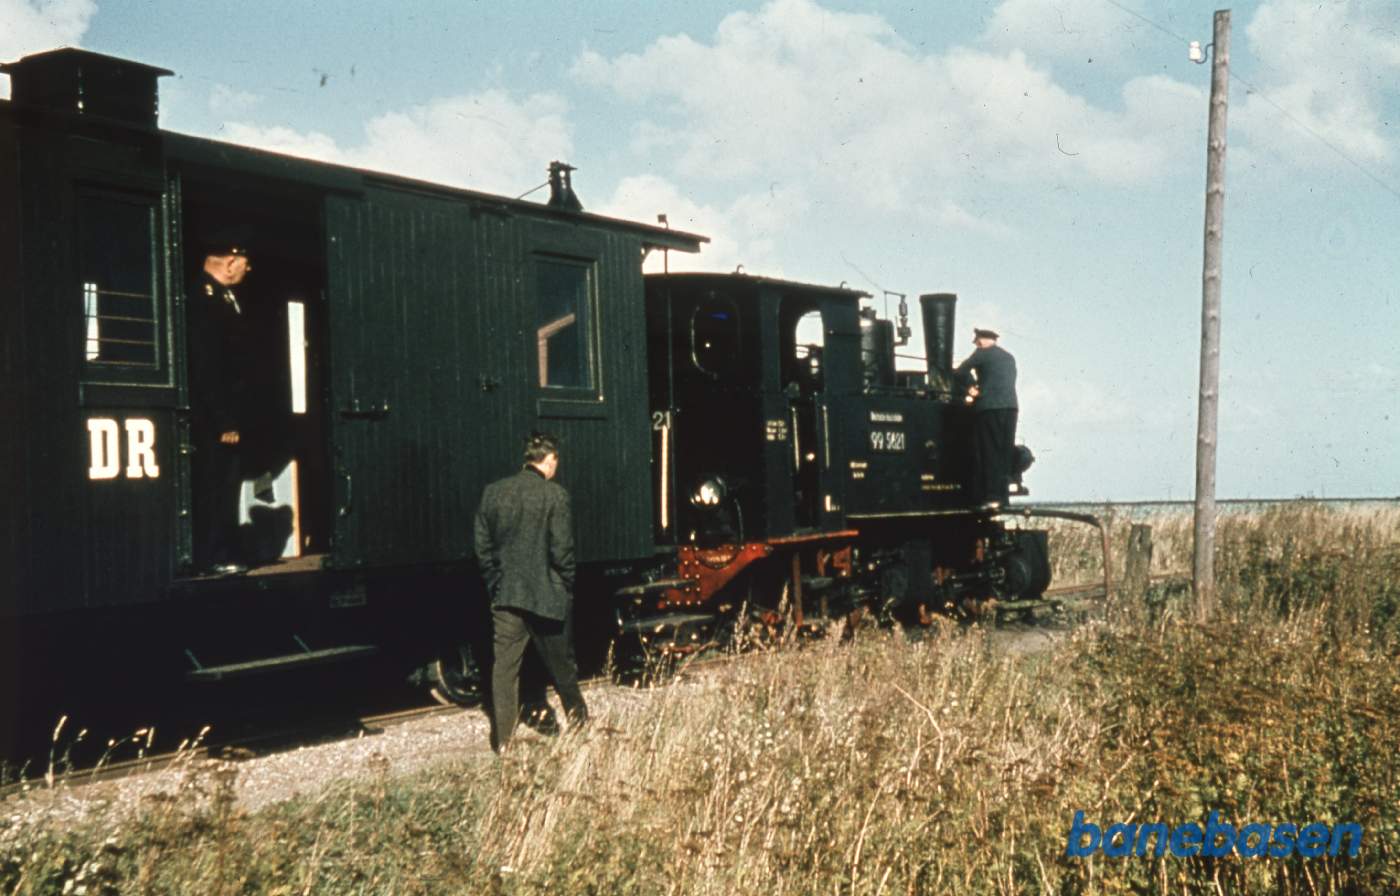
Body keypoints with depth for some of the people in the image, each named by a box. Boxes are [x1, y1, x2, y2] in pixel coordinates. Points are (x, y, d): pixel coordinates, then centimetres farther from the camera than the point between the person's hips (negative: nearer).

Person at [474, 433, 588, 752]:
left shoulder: (493, 492, 4)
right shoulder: (554, 495, -11)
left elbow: (483, 547, 7)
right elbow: (562, 550, -11)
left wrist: (495, 586, 14)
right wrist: (568, 589, 1)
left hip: (505, 596, 3)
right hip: (547, 596, -3)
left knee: (504, 668, 4)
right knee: (562, 665, 14)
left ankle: (501, 740, 2)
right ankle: (579, 722, 31)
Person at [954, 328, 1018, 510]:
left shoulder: (982, 353, 0)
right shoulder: (1009, 357, 20)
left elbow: (959, 372, 2)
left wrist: (971, 386, 17)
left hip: (989, 407, -6)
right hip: (1010, 406, 6)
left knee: (989, 454, -5)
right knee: (1005, 453, 8)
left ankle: (992, 497, -11)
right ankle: (1004, 496, 8)